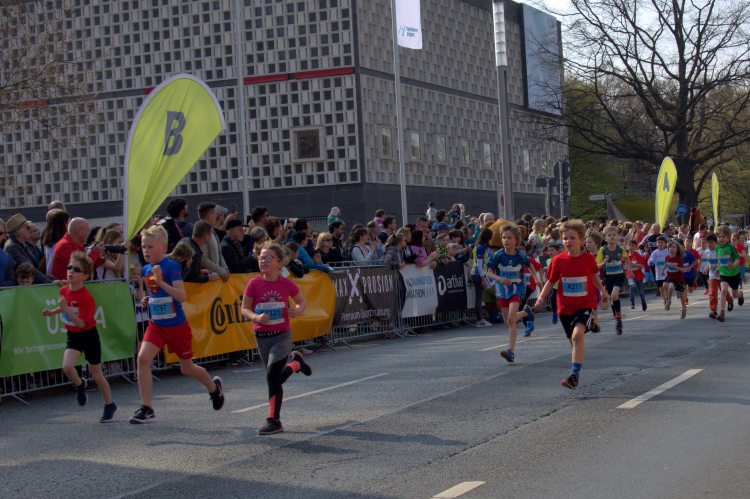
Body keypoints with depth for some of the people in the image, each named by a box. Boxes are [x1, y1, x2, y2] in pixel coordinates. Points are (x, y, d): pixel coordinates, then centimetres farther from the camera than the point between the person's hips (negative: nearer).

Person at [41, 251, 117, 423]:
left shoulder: (86, 297, -24)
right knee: (67, 367, -20)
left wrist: (65, 308, -36)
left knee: (96, 375, 6)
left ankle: (109, 406, 27)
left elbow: (81, 323, -29)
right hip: (73, 336, 5)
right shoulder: (64, 291, -4)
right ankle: (79, 385, 13)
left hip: (89, 336, -5)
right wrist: (53, 312, 4)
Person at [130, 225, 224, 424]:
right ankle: (146, 409, -12)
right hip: (156, 324, 5)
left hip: (177, 325, -5)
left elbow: (181, 296, -25)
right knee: (143, 358, -17)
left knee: (187, 369, 11)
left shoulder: (171, 266, -16)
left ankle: (215, 387, 42)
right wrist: (145, 299, 3)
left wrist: (161, 281, -35)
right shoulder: (146, 269, 4)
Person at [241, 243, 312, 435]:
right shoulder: (254, 284, -6)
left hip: (282, 335, -3)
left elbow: (302, 301, 10)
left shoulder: (286, 284, -6)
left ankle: (274, 421, -8)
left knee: (272, 375, -19)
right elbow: (245, 309, -2)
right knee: (276, 378, 12)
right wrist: (256, 317, -22)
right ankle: (296, 363, 47)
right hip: (262, 337, 3)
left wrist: (298, 310, -12)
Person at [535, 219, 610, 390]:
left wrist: (603, 291, 18)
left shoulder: (589, 259, -5)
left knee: (577, 335, -23)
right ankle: (576, 370, 38)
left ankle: (574, 375, -26)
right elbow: (550, 282, 2)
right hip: (565, 307, 3)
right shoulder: (558, 261, -5)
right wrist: (541, 298, -10)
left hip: (585, 305, -2)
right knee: (574, 341, 14)